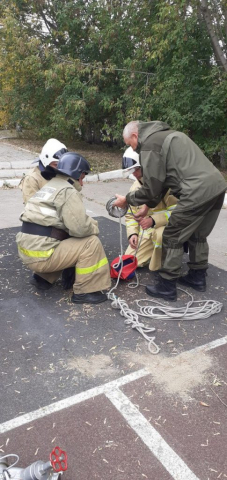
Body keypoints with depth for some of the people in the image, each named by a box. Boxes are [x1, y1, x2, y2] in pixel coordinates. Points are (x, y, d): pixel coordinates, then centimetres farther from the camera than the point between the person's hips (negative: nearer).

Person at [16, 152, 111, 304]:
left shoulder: (49, 187, 21)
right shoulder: (68, 191, -11)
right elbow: (80, 228, -19)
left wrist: (89, 223, 7)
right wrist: (94, 226, 2)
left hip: (27, 250, 10)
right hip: (40, 255, -10)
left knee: (68, 241, 28)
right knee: (91, 243, -9)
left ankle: (44, 277, 22)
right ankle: (85, 292, -2)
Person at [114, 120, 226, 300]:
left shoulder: (149, 145, -3)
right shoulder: (167, 135, 27)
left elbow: (152, 188, -1)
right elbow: (160, 181, 29)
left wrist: (127, 199, 14)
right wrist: (147, 206, 30)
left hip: (198, 192, -9)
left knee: (172, 238, 4)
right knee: (198, 235, 23)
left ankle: (166, 287, 14)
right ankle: (198, 277, 36)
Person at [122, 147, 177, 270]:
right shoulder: (134, 188, 4)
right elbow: (130, 215, 11)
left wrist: (154, 220, -35)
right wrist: (132, 233, -6)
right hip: (146, 230, 7)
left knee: (160, 234, -43)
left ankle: (161, 269, -16)